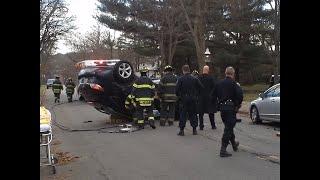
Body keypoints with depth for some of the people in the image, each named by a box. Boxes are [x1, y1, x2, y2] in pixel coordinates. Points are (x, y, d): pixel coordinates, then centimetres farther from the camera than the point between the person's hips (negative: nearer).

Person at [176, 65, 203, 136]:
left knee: (183, 115, 2)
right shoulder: (195, 79, 1)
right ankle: (194, 130, 14)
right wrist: (196, 95, 11)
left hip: (184, 99, -3)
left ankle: (182, 130, 0)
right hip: (193, 99, 3)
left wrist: (179, 96, 7)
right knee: (193, 114, 11)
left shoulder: (180, 79, -8)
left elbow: (177, 89, -10)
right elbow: (201, 87, 0)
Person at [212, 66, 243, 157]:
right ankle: (223, 150, -7)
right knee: (228, 128, -4)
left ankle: (234, 143, 39)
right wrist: (238, 104, -1)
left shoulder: (219, 83, 9)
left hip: (222, 108, 7)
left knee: (228, 126, 22)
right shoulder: (233, 83, -8)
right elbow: (240, 95, -18)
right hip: (230, 108, -6)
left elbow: (213, 96, 12)